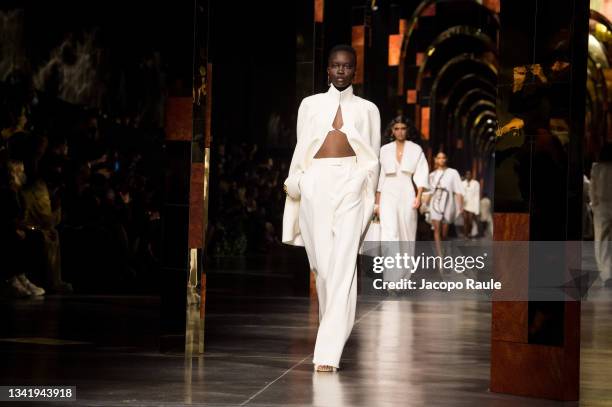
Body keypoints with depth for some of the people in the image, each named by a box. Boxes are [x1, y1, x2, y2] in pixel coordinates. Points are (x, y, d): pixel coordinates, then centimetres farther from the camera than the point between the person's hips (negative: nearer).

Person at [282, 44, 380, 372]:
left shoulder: (367, 109, 15)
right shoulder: (310, 104, 17)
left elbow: (373, 157, 16)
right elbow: (300, 149, 14)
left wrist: (368, 196, 10)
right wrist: (295, 184, 3)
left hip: (350, 183, -1)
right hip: (316, 183, 1)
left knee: (343, 263, -13)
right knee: (321, 262, 0)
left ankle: (328, 351, -18)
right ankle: (335, 329, 24)